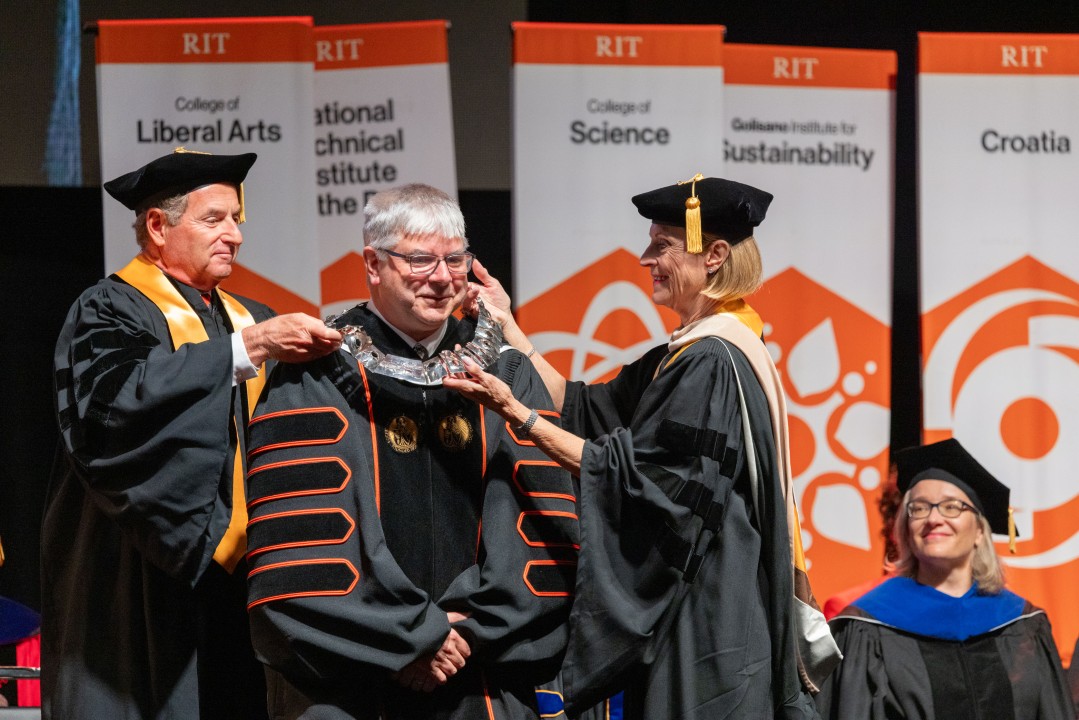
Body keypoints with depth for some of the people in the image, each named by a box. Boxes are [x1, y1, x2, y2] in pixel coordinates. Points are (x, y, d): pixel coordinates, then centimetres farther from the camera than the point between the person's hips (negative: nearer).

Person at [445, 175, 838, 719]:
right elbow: (584, 409, 15)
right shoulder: (681, 357, 14)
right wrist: (506, 326, 11)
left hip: (705, 621, -10)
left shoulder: (714, 362, -16)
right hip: (684, 612, 10)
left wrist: (517, 414, -21)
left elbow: (639, 477, -20)